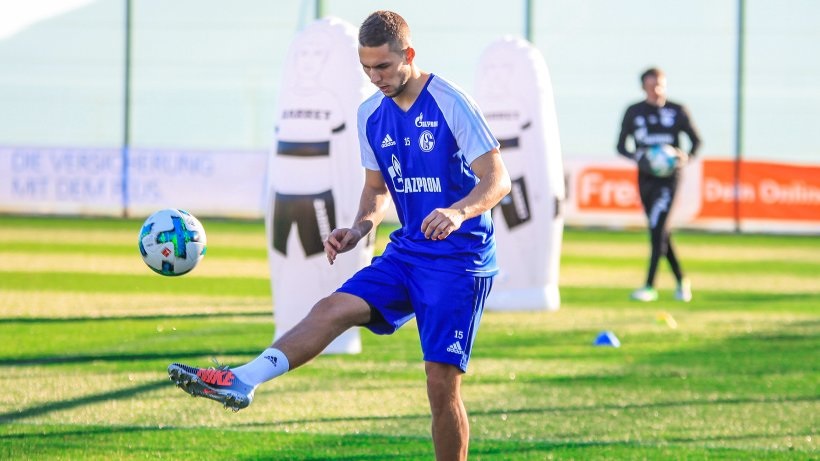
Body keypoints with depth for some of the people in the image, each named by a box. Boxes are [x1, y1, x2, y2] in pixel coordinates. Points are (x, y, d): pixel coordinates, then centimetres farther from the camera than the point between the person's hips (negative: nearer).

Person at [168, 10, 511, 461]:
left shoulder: (451, 105, -13)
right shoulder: (371, 115, 7)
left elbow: (498, 179, -17)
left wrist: (458, 211, -36)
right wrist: (359, 228, -1)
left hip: (459, 260, -6)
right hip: (406, 252, 6)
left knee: (442, 382, -8)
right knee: (332, 309, -17)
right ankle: (242, 381, -33)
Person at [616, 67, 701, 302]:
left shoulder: (677, 112, 1)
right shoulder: (634, 112, 6)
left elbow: (696, 139, 9)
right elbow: (621, 146, 9)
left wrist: (686, 157, -12)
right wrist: (637, 156, -12)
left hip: (669, 177, -4)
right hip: (645, 177, 4)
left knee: (658, 230, -14)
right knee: (660, 231, 8)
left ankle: (649, 286, -16)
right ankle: (681, 280, 23)